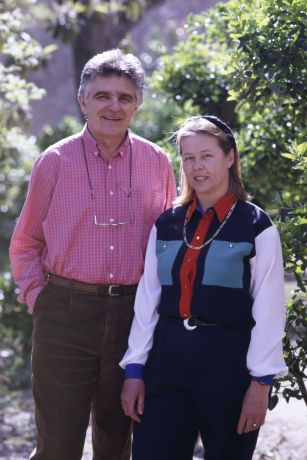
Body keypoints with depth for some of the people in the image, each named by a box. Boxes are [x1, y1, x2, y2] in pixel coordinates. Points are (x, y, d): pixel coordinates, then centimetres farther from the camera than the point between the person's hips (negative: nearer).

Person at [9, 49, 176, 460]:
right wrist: (37, 299, -2)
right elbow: (25, 244, 8)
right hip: (65, 314, -2)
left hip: (134, 316, 2)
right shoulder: (55, 161, 1)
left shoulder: (157, 163, 6)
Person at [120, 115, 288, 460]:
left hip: (228, 359, -3)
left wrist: (261, 383, -9)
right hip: (168, 357, 3)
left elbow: (268, 312, -5)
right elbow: (147, 301, 9)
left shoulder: (255, 226, -3)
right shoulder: (167, 224, 9)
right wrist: (134, 369, 4)